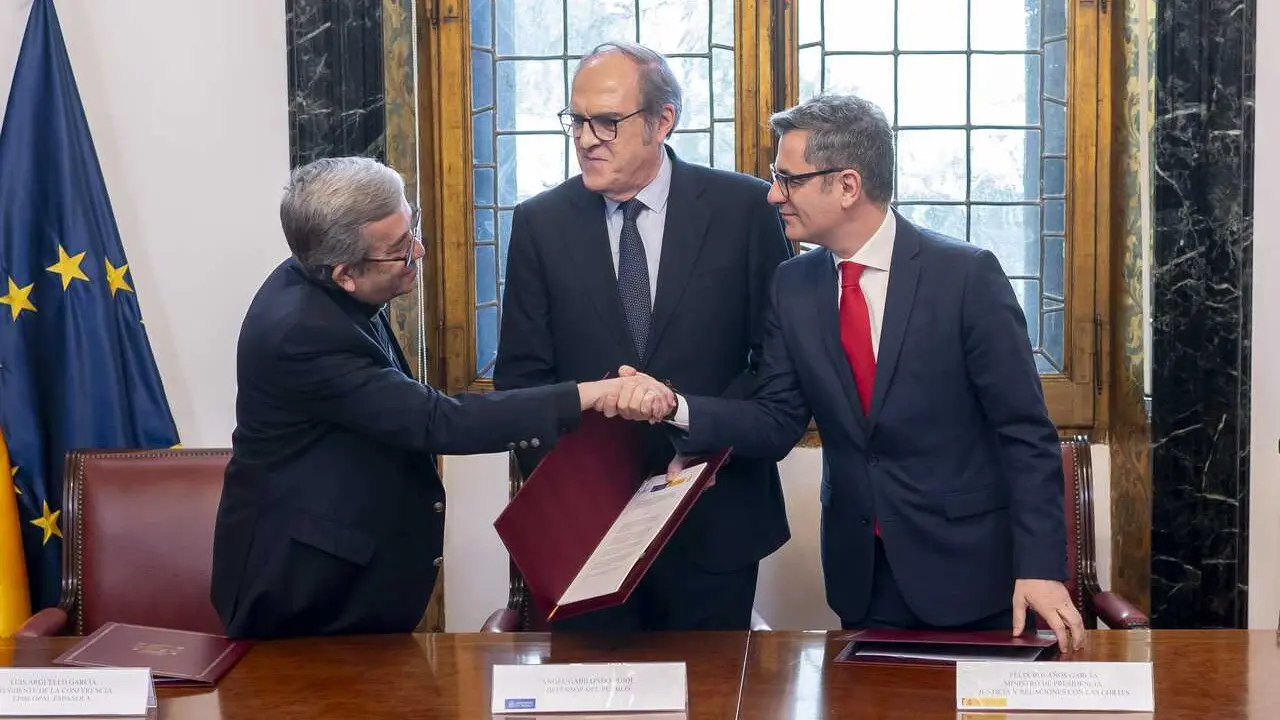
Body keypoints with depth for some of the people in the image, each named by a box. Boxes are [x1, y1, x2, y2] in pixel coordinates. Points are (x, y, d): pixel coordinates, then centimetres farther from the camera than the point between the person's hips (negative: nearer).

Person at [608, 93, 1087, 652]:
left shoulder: (967, 276, -13)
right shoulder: (793, 286, 2)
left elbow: (1025, 434, -11)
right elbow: (777, 422, 0)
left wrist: (1039, 566, -17)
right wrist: (675, 408, -16)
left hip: (966, 568, -3)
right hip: (861, 576, 4)